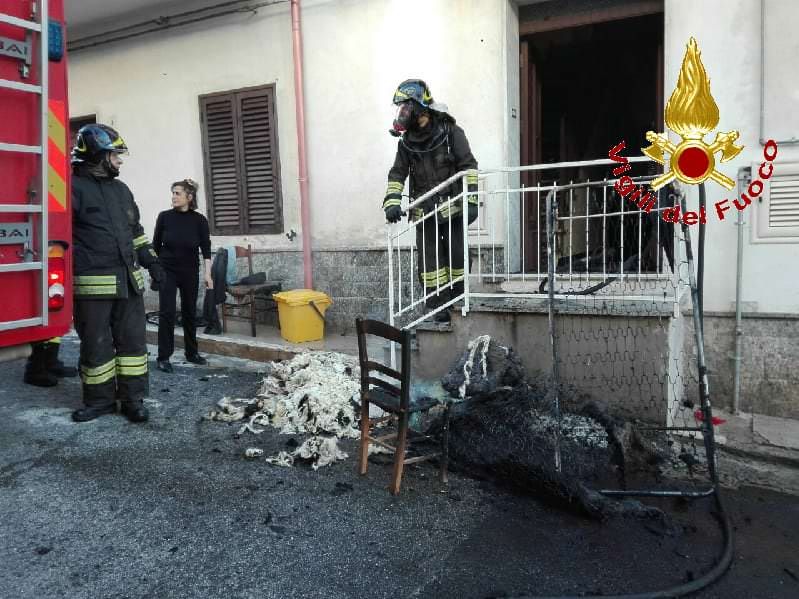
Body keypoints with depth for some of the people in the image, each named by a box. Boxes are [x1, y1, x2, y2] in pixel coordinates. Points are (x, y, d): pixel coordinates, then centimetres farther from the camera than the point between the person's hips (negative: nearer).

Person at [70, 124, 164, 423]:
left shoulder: (121, 189, 17)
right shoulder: (74, 187, -7)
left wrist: (150, 260, 20)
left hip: (129, 281, 7)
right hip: (93, 283, -6)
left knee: (133, 340, 8)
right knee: (96, 345, 5)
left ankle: (133, 398, 16)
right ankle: (100, 400, 19)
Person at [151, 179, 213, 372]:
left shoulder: (199, 220, -4)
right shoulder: (165, 217, -4)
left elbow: (206, 248, -5)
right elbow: (156, 246, 3)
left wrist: (207, 273, -12)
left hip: (189, 272, 1)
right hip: (167, 270, -1)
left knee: (190, 312, 9)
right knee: (167, 313, -6)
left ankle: (192, 353, 21)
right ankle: (163, 357, -1)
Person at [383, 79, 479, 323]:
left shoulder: (450, 131, -3)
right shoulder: (406, 141, 10)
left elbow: (468, 166, -6)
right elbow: (397, 173, 10)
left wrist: (470, 200, -14)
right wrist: (392, 202, -6)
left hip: (452, 208, -4)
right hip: (424, 212, 4)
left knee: (456, 256, 3)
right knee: (429, 259, 1)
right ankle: (439, 307, 7)